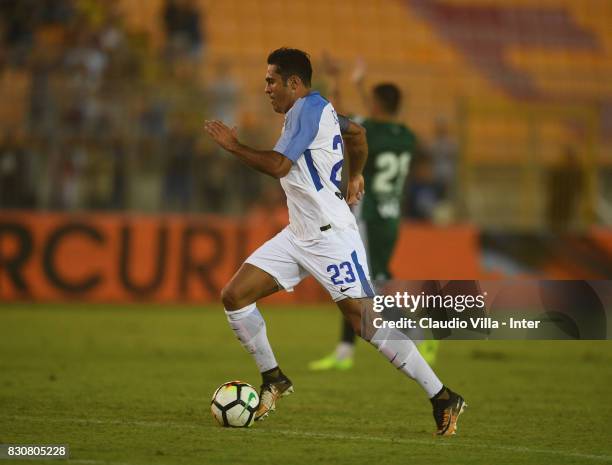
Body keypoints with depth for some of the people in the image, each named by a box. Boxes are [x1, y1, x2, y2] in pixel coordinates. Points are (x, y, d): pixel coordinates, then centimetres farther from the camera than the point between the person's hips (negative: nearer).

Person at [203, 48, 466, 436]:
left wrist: (234, 146, -9)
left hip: (330, 235, -10)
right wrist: (355, 176, 44)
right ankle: (274, 380, 14)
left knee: (366, 322, -13)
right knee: (235, 296, 2)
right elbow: (357, 133, 34)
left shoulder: (307, 108, -13)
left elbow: (278, 165, -21)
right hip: (299, 236, 10)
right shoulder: (317, 109, 16)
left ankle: (444, 399, -7)